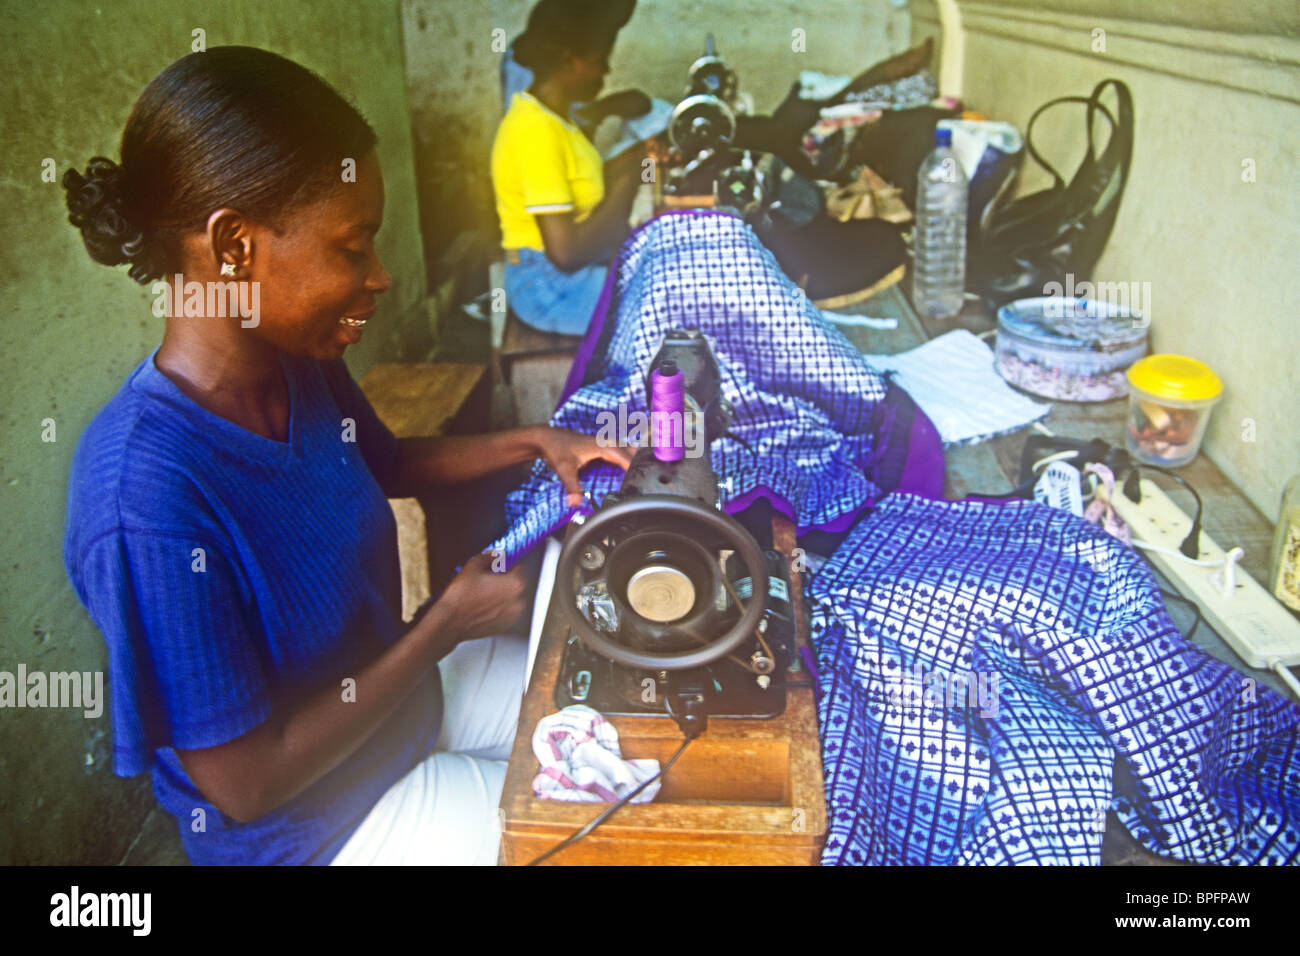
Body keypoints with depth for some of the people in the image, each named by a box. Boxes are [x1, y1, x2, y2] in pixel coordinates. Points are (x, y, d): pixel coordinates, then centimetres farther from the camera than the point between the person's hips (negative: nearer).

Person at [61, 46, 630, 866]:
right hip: (313, 821, -7)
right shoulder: (146, 497, -36)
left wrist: (530, 444, -2)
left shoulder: (302, 366, -12)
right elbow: (244, 783, -27)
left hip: (398, 690, 7)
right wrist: (445, 627, -22)